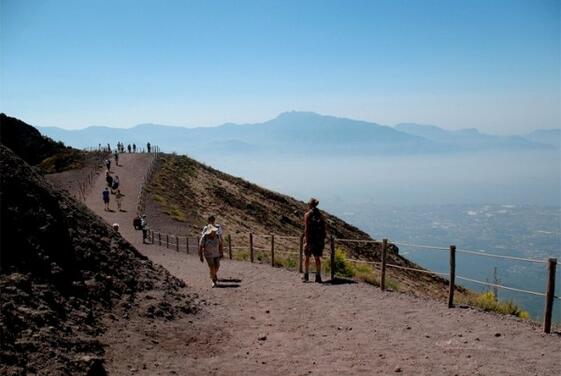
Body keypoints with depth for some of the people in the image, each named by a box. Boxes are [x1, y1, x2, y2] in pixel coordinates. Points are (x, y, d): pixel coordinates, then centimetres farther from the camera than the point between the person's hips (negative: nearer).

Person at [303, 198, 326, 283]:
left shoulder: (307, 215, -7)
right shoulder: (321, 215, 5)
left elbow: (306, 229, -13)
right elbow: (324, 228, 5)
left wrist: (306, 241, -14)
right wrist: (323, 240, 12)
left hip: (309, 238, -3)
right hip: (319, 239, 3)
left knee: (307, 257, 10)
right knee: (317, 258, 8)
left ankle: (306, 276, 14)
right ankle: (318, 277, 5)